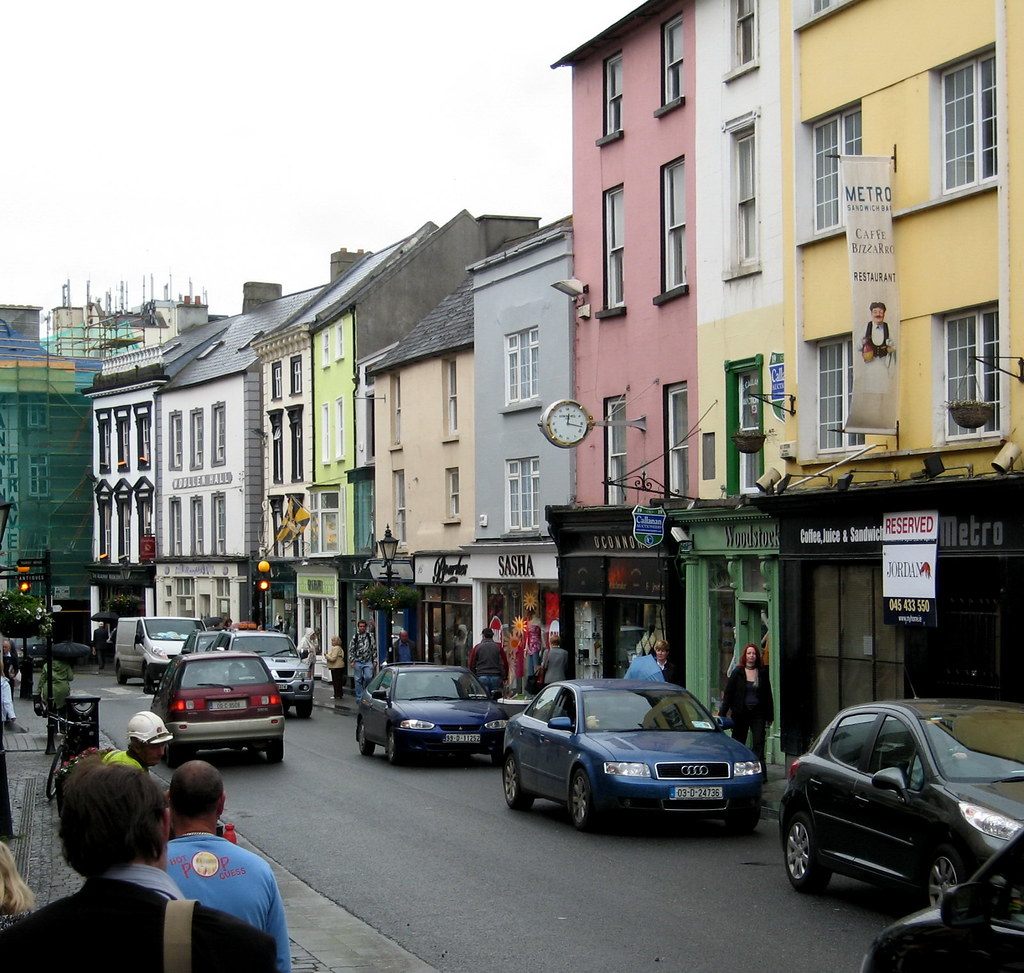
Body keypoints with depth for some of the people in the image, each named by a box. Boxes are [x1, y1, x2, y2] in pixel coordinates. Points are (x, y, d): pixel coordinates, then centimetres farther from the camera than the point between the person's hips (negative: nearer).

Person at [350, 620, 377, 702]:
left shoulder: (370, 636, 7)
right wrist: (352, 661, -2)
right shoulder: (355, 637, 7)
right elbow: (351, 650, 7)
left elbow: (374, 649, 9)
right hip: (357, 662, 1)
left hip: (368, 662, -1)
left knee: (368, 677, -14)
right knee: (358, 680, 2)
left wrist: (374, 660, 3)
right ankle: (359, 697, 9)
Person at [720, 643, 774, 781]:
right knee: (738, 741, 7)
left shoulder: (762, 673, 6)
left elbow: (768, 695, 9)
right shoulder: (737, 672, 2)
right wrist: (723, 714, -3)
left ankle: (760, 772, -12)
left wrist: (770, 716, 7)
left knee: (758, 743, -9)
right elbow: (728, 693, 2)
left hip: (758, 713, 0)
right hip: (741, 713, 0)